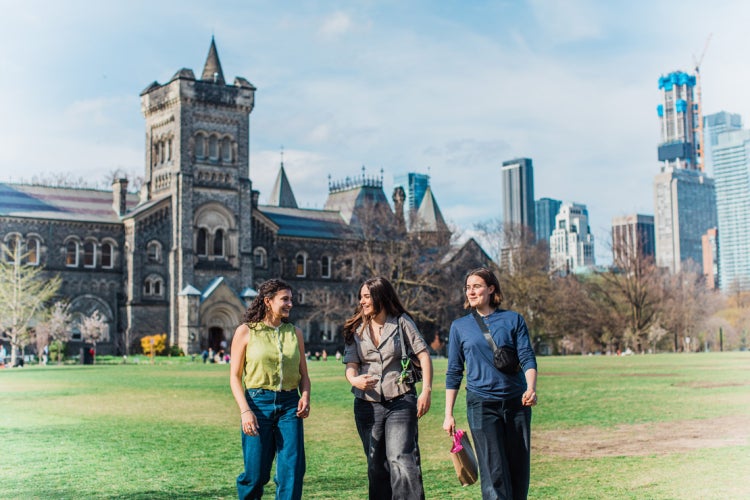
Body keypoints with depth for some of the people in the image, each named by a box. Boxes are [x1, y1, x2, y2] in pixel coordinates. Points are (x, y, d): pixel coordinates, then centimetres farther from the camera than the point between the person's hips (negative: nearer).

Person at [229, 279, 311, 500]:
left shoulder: (294, 333, 11)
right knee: (256, 473, 0)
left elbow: (303, 374, 15)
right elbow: (235, 376, 0)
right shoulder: (246, 331, 2)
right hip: (258, 403, -3)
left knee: (292, 470, -5)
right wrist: (245, 410, -11)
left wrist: (305, 396, -5)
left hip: (289, 405, 3)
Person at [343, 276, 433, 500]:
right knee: (376, 466, 10)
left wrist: (426, 391, -13)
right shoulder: (356, 330, 9)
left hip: (400, 401, -4)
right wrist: (354, 379, -23)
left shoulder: (401, 322, 1)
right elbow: (351, 365, 1)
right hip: (367, 405, 4)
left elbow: (423, 355, -3)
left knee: (401, 461, -16)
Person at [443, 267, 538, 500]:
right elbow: (454, 372, 10)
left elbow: (527, 358, 0)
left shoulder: (513, 319, 6)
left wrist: (531, 388, -19)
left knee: (519, 469, 6)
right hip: (481, 404, -1)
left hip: (516, 402, 1)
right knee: (494, 472, -8)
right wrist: (448, 414, 6)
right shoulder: (460, 326, 8)